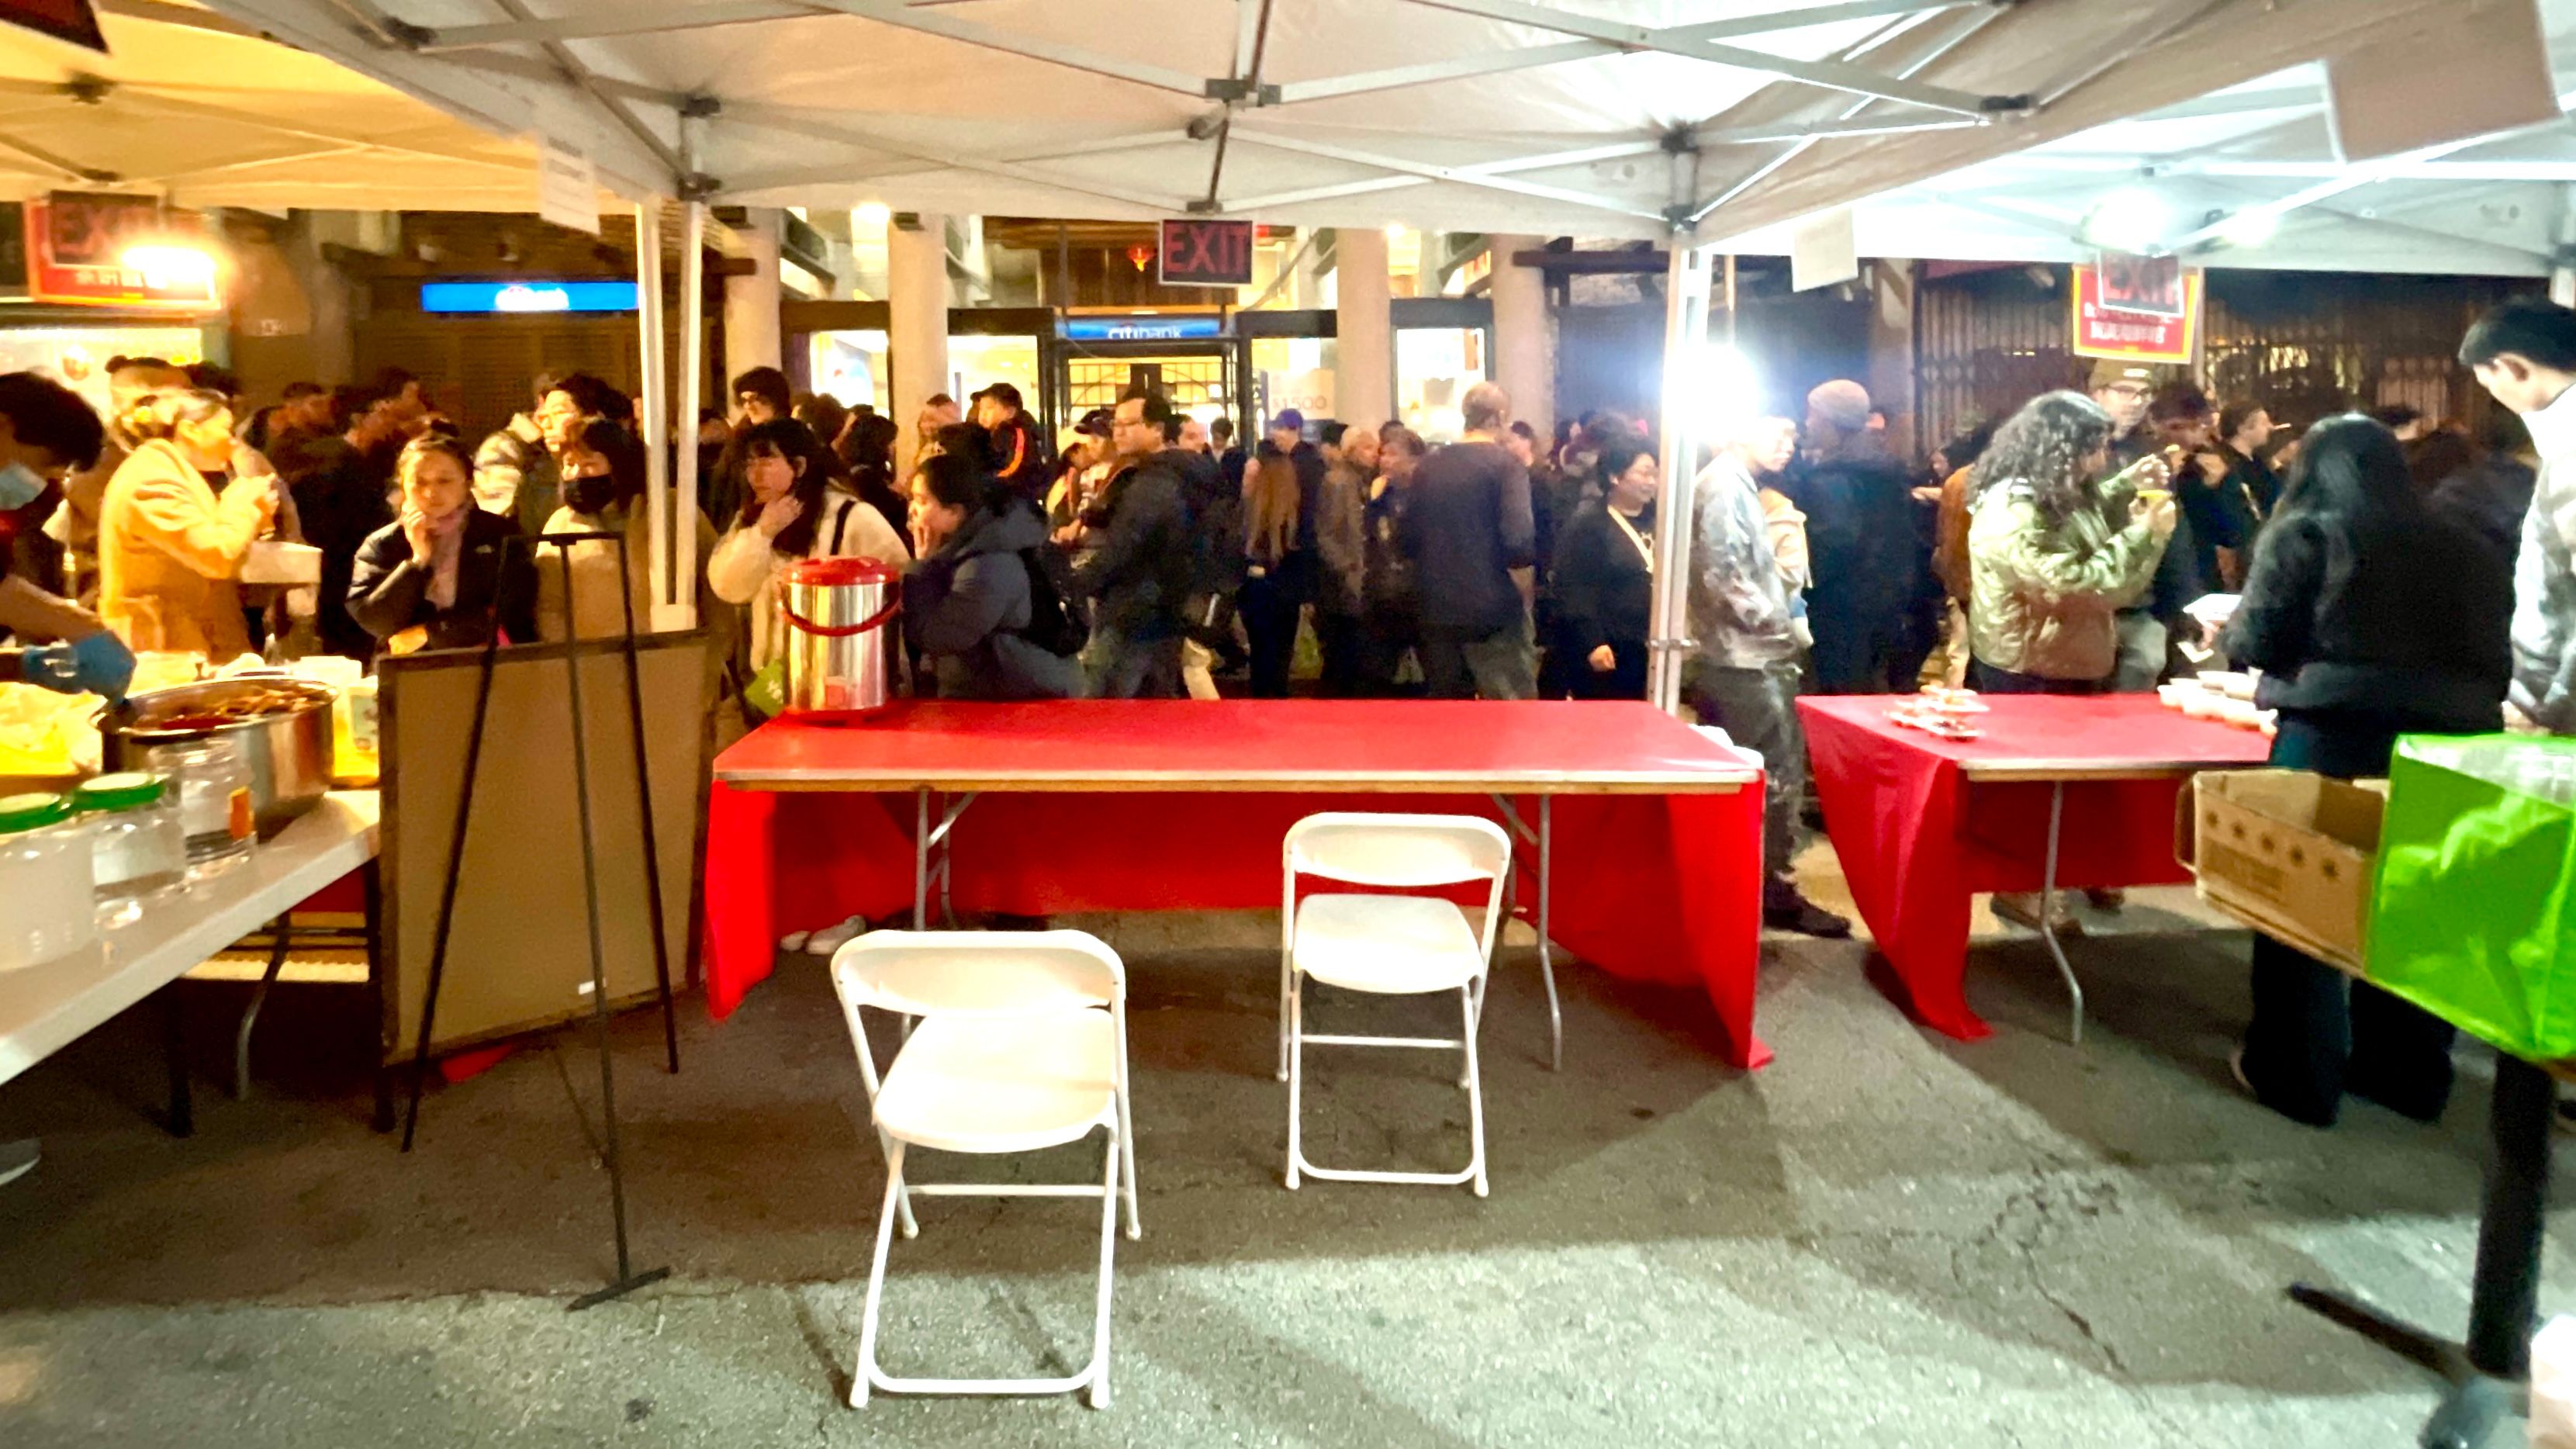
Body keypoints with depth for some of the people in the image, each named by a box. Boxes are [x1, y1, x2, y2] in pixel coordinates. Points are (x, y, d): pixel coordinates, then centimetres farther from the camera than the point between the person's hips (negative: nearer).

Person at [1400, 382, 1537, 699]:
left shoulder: (1428, 466, 9)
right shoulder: (1506, 465, -8)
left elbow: (1410, 540, 12)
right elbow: (1519, 542, -19)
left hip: (1436, 609, 6)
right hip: (1492, 610, -6)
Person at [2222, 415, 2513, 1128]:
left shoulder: (2305, 535, 0)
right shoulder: (2469, 551, 14)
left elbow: (2253, 645, -2)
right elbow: (2497, 664, 18)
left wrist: (2227, 627, 19)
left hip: (2335, 741, -5)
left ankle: (2298, 1076, 16)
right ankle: (2409, 1073, 29)